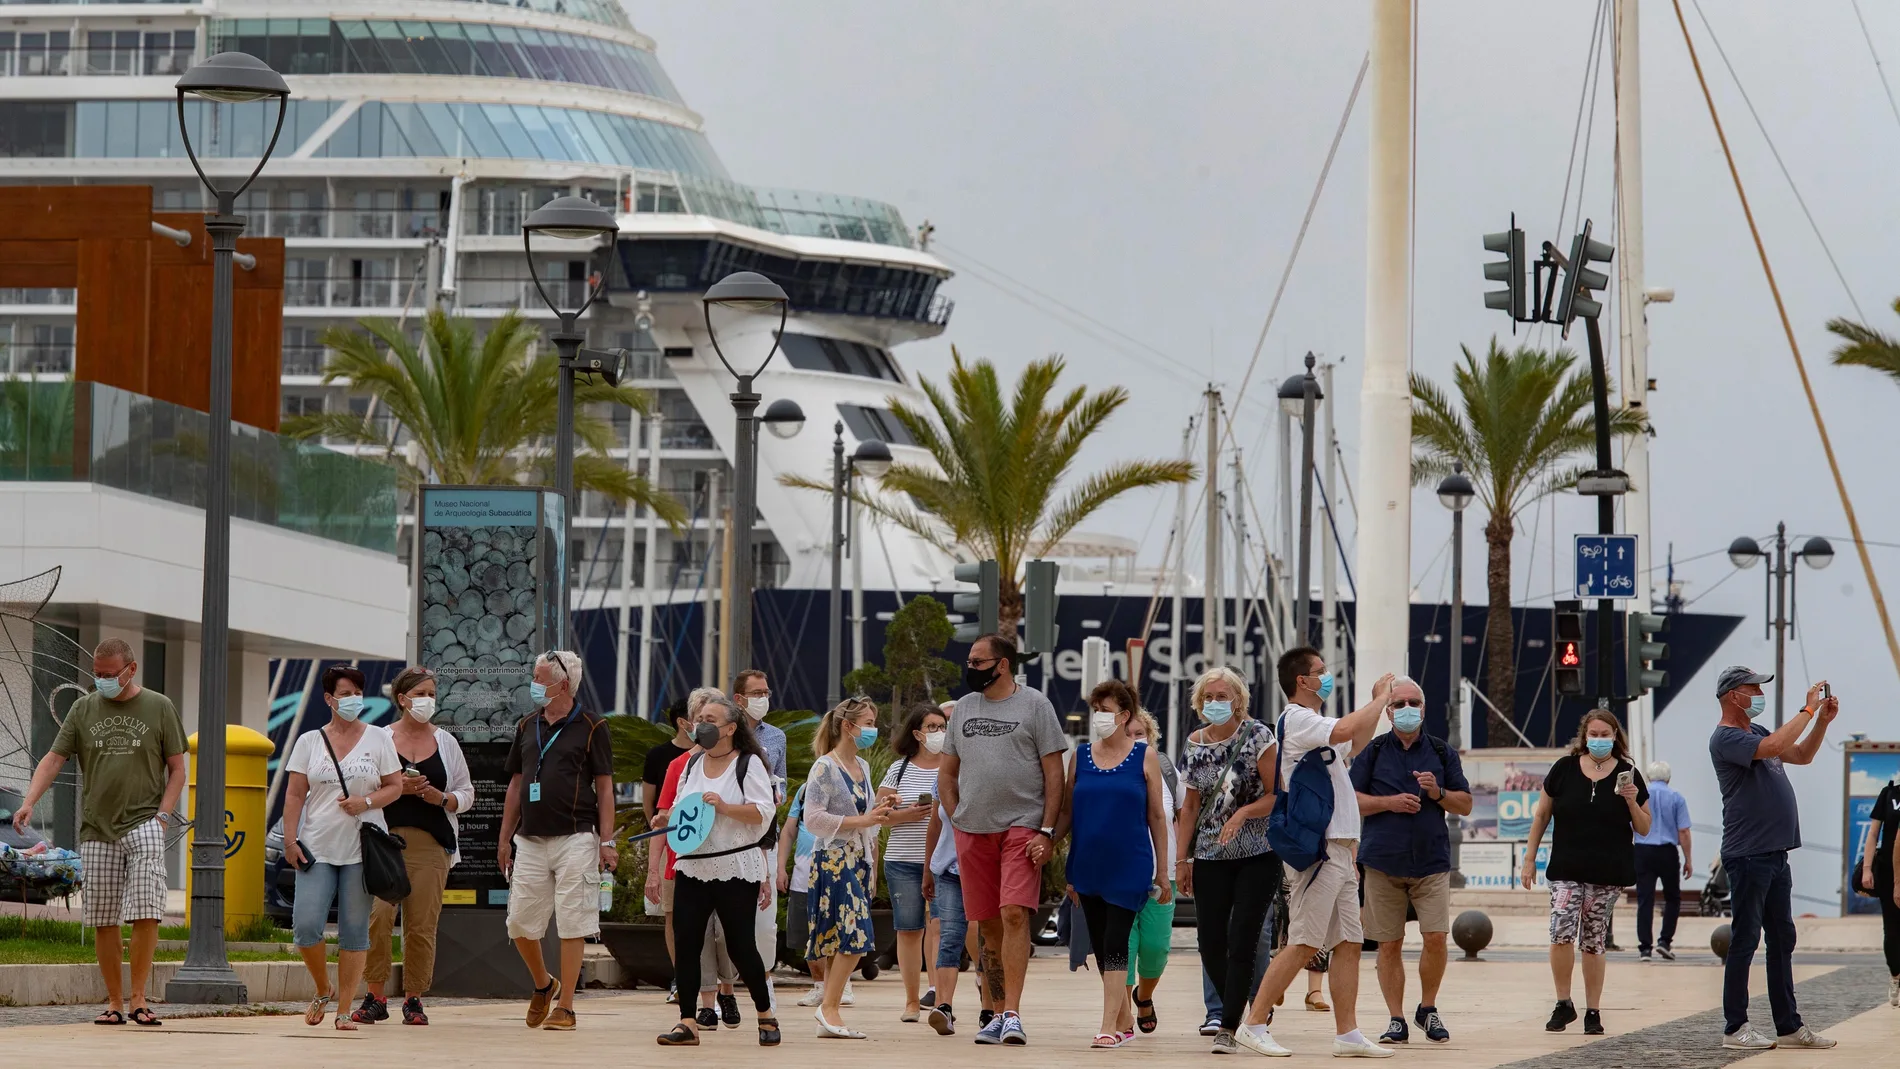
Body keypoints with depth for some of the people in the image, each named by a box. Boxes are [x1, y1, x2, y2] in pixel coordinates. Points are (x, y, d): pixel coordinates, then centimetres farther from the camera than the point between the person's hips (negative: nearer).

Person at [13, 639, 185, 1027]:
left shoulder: (159, 708, 5)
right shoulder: (83, 710, 10)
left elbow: (177, 769, 7)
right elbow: (53, 759, 6)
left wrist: (162, 816, -5)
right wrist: (29, 802, -10)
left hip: (143, 825, -3)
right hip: (97, 830, 3)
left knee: (146, 913, -15)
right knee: (103, 922, 3)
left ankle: (138, 999, -10)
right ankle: (114, 1002, 11)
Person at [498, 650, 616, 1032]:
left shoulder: (591, 728, -1)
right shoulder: (527, 727, 14)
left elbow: (604, 788, -2)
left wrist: (606, 841, -8)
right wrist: (505, 839, 14)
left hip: (575, 839, -5)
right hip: (530, 839, 5)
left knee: (572, 924, -4)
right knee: (520, 922, 3)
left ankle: (564, 1007, 2)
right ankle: (543, 986, 28)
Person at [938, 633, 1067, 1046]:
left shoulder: (1034, 705, -1)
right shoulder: (963, 708, 14)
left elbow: (1054, 772, -2)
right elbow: (946, 773, 20)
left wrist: (1047, 831, -9)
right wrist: (957, 821, 8)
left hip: (1022, 826, -5)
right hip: (973, 830, 5)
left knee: (1014, 914, -16)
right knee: (987, 922, 7)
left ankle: (1012, 1014, -18)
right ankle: (1000, 1012, 15)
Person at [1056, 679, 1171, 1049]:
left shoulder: (1144, 756, 1)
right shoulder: (1080, 755, 9)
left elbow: (1157, 817, 2)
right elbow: (1066, 812, 11)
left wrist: (1162, 872, 1)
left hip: (1129, 866, -4)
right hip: (1088, 866, 4)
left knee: (1115, 944, -12)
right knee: (1101, 947, 8)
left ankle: (1109, 1026, -15)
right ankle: (1124, 1022, 20)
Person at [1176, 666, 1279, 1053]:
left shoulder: (1258, 737, -7)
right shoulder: (1194, 745, 8)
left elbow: (1277, 795, -8)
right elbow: (1191, 807, 13)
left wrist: (1243, 812, -24)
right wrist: (1182, 859, 9)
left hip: (1258, 854, -4)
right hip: (1211, 856, 5)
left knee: (1242, 941, -10)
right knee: (1210, 941, 0)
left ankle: (1229, 1027, -8)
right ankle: (1237, 1011, 18)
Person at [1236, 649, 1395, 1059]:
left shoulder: (1312, 723, 20)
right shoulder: (1297, 720, -11)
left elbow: (1353, 746, 37)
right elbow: (1344, 730, -28)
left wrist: (1377, 703, 27)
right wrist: (1381, 698, -13)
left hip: (1339, 851, 10)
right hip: (1316, 849, -10)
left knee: (1349, 943, 7)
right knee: (1302, 945, -10)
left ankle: (1347, 1034, 7)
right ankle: (1254, 1025, -7)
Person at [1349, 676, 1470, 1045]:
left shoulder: (1442, 752, 10)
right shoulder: (1373, 752, 7)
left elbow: (1465, 804, 11)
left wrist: (1438, 793, -8)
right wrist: (1389, 802, -10)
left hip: (1431, 861, 0)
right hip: (1383, 862, 0)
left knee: (1436, 938, -9)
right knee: (1389, 944, 1)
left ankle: (1428, 1009, 12)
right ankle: (1396, 1019, 9)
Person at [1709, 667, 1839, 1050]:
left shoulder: (1757, 732, 18)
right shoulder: (1726, 738, -11)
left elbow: (1801, 756, 24)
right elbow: (1774, 747, -26)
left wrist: (1823, 721, 10)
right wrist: (1808, 710, -18)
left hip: (1775, 855, 9)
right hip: (1747, 856, -9)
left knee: (1782, 939, 10)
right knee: (1745, 939, -5)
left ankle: (1789, 1025, 15)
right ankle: (1735, 1028, 0)